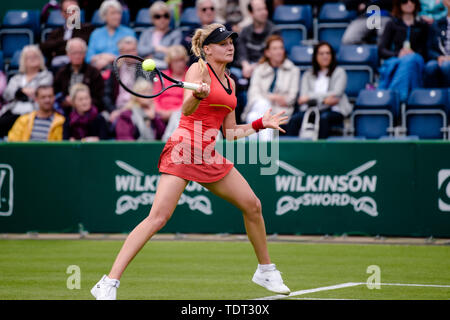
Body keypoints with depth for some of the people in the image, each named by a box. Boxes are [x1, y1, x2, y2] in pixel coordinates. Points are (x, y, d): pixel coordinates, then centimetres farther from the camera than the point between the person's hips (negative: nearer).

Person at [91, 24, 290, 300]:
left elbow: (230, 132, 22)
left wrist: (261, 124, 18)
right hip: (184, 148, -8)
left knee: (252, 205, 8)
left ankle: (266, 271, 30)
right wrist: (199, 95, -39)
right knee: (158, 217, -18)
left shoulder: (230, 83, 18)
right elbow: (187, 109, -20)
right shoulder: (198, 69, -3)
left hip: (210, 156, 8)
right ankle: (109, 284, -20)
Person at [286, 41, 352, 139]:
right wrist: (323, 99, -12)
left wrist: (310, 96, -6)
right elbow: (303, 96, 7)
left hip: (333, 110, -2)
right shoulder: (308, 75, 22)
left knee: (324, 118, -39)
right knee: (295, 119, -31)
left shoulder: (339, 72, 16)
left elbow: (336, 94, 0)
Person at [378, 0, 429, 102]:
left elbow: (425, 51, 12)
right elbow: (381, 50, 8)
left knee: (409, 60, -38)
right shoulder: (392, 24, 19)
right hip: (394, 61, 0)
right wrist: (397, 54, -12)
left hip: (415, 60, 0)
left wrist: (412, 54, -11)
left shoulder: (422, 25, 22)